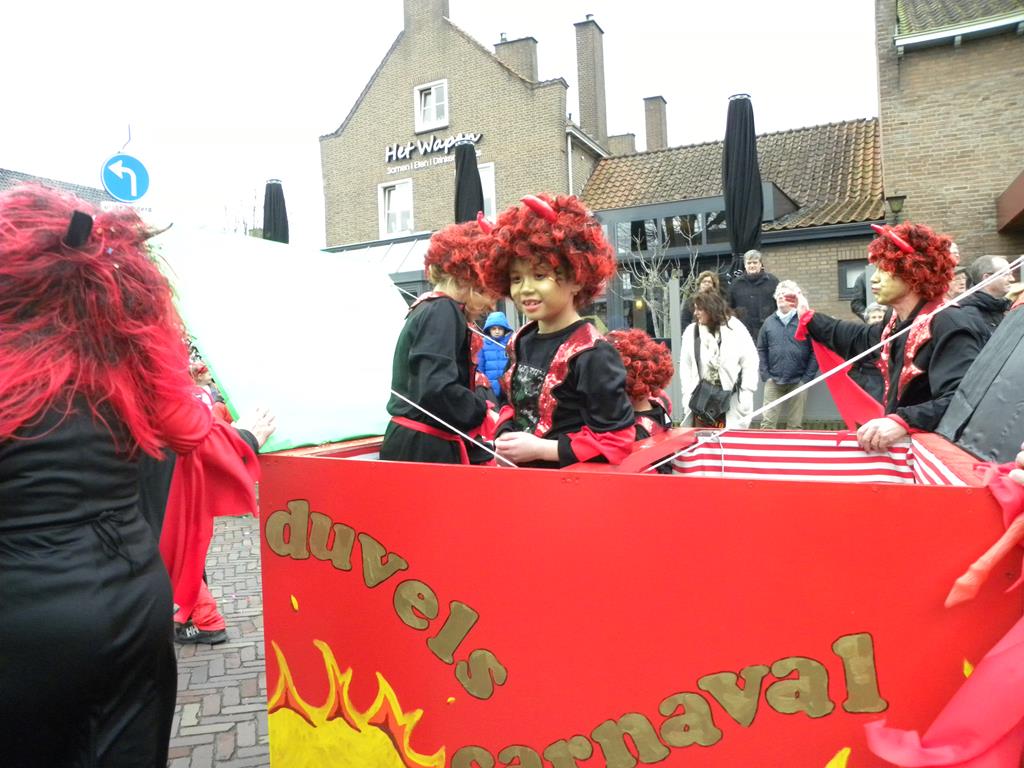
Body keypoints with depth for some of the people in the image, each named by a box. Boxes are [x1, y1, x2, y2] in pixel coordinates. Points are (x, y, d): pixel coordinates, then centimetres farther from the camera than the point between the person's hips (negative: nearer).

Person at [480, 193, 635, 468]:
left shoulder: (592, 353, -17)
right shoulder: (521, 343, 6)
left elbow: (616, 440, -17)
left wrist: (540, 448, -18)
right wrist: (504, 437, 0)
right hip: (519, 474, 7)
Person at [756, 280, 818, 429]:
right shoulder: (769, 322, 6)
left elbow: (815, 351, -5)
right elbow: (761, 350, 9)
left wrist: (807, 378, -8)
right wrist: (765, 375, 1)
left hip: (798, 382, -2)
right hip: (773, 381, 2)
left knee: (795, 425, 7)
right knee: (767, 422, 0)